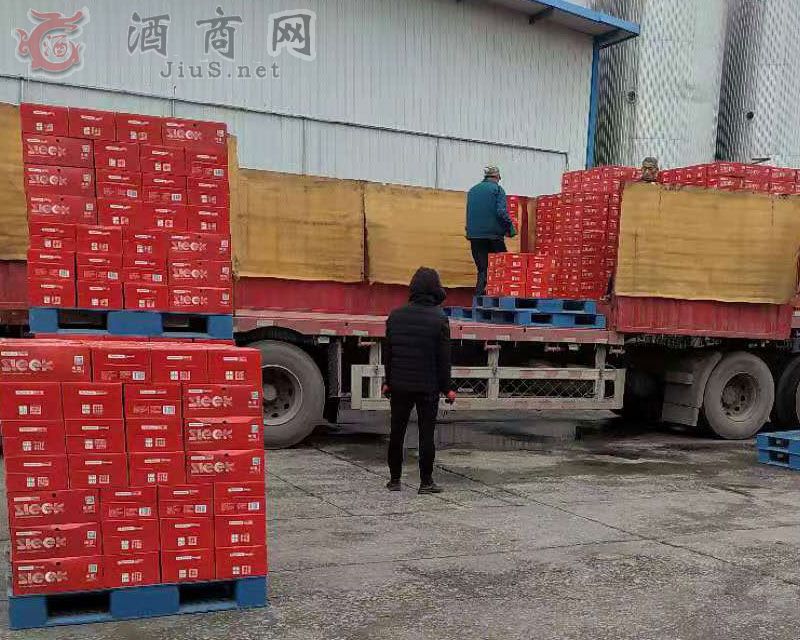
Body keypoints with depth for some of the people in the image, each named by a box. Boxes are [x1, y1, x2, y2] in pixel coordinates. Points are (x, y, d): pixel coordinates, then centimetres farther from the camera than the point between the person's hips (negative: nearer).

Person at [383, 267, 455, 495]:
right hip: (428, 386, -3)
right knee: (426, 433, 4)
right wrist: (446, 388, 0)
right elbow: (443, 357, -8)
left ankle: (394, 479, 19)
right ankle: (426, 482, 8)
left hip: (399, 384, 3)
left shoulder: (395, 316, 1)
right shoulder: (439, 319, -10)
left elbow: (388, 352, 6)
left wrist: (388, 381, 15)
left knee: (397, 432, 12)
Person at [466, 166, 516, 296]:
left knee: (482, 269, 8)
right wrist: (510, 229, -4)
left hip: (474, 235, 5)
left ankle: (479, 294, 0)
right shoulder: (497, 189, -3)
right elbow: (501, 212, -13)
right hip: (493, 234, -5)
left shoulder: (472, 190, 14)